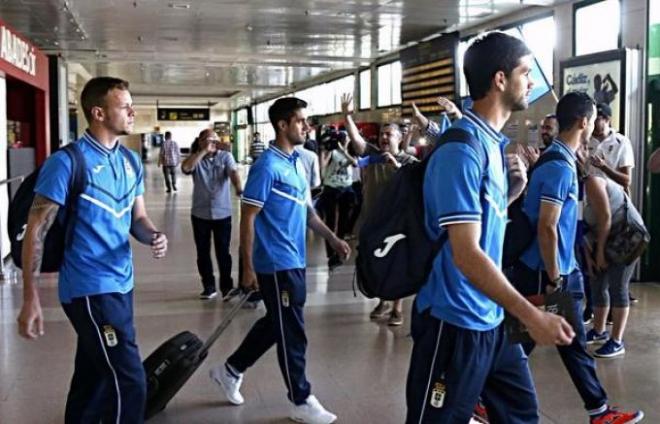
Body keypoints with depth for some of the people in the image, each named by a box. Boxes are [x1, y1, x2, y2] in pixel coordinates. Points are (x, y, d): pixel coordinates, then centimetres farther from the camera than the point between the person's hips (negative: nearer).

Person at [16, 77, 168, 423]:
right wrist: (31, 300, -16)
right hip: (90, 290, -7)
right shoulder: (66, 162, -14)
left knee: (92, 380, 19)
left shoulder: (131, 161, 8)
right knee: (129, 383, -7)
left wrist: (153, 236, -9)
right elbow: (36, 232, -13)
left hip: (121, 285, 7)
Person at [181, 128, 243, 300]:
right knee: (203, 253, 9)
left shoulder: (225, 156, -2)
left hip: (222, 213, -2)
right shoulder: (196, 158, 0)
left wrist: (239, 188, -39)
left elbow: (233, 172, -19)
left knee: (223, 252, 3)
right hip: (200, 214, 2)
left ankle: (227, 287, 15)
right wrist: (204, 151, -22)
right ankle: (208, 287, 22)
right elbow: (185, 168, -20)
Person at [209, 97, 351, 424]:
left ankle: (231, 370, 36)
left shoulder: (297, 163, 10)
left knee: (275, 324, 20)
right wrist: (248, 268, -16)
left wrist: (333, 239, 10)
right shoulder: (268, 166, -16)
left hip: (294, 261, 9)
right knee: (291, 333, 2)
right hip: (276, 264, -9)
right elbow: (247, 219, -16)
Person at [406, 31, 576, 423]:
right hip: (456, 322, -9)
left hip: (493, 318, 9)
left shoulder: (493, 143, 9)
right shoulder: (463, 149, -21)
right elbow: (467, 255, -26)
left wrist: (513, 190, 1)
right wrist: (533, 316, -23)